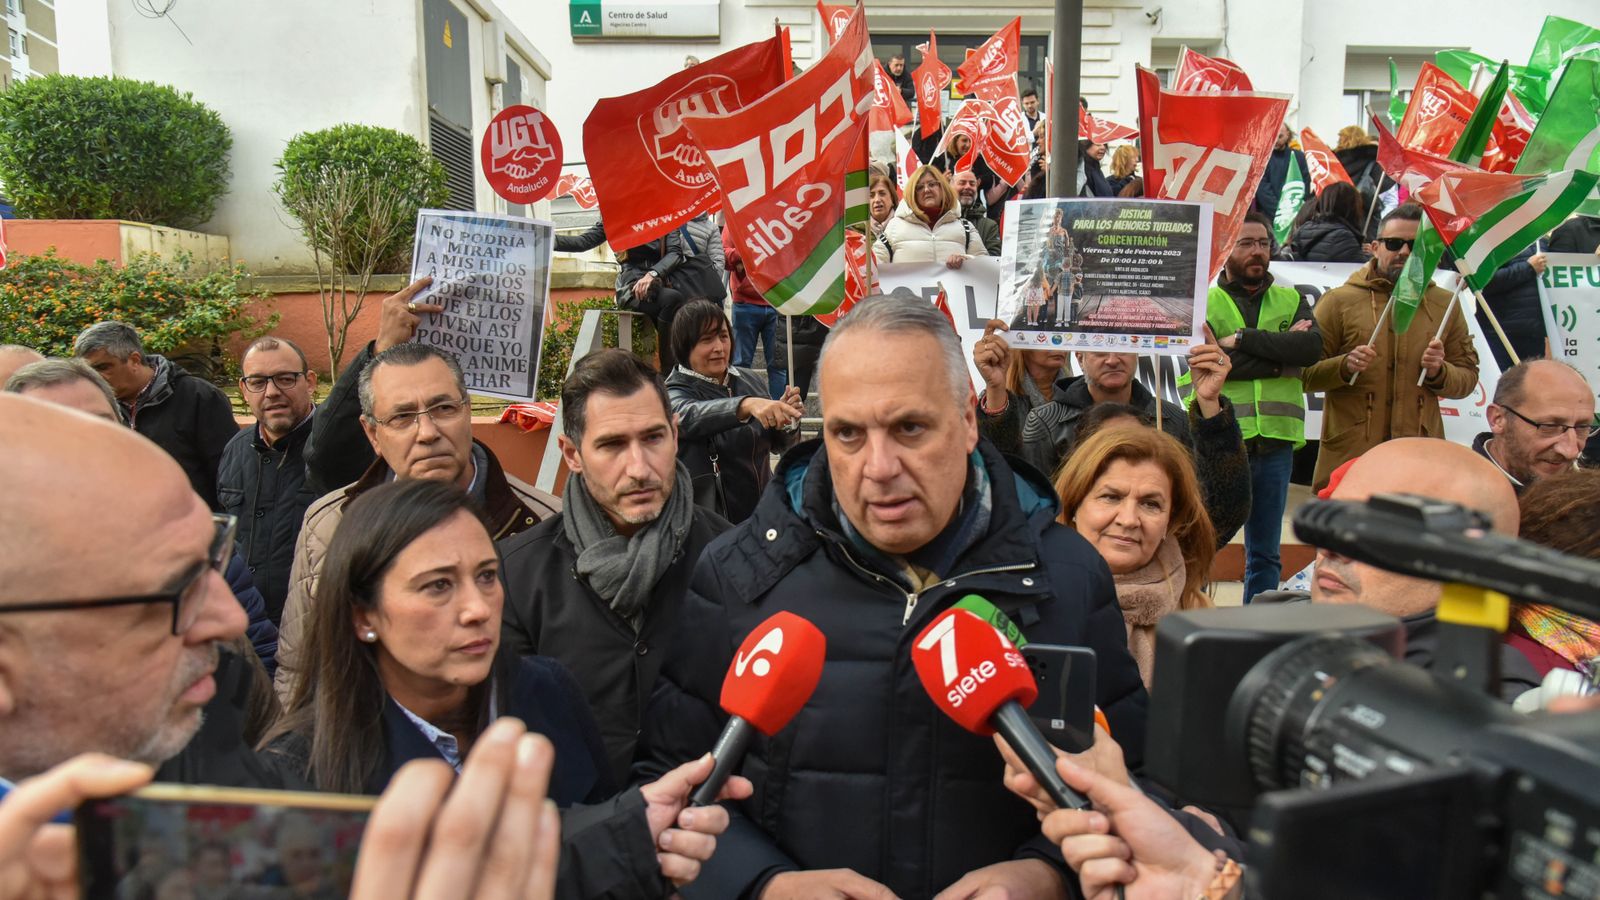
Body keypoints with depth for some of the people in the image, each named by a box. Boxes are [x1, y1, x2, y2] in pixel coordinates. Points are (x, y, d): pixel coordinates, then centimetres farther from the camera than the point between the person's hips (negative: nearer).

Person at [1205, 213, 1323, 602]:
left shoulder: (1292, 300, 15)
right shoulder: (1203, 301, 2)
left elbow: (1313, 347, -5)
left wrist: (1243, 339, -11)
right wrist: (1280, 355, -7)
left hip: (1276, 444, 4)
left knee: (1265, 556, 12)